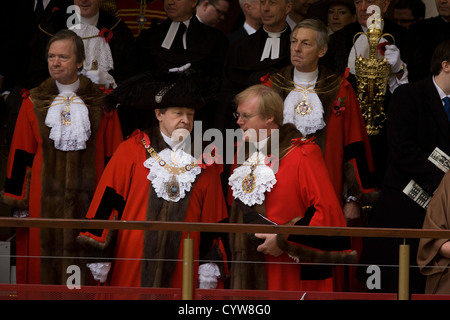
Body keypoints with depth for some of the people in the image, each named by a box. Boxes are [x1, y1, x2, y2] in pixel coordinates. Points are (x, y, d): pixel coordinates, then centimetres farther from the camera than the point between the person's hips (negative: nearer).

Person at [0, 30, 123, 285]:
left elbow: (114, 158, 6)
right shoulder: (34, 103, 6)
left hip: (87, 198, -1)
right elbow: (21, 156, 6)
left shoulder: (101, 103, 4)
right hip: (44, 202, 1)